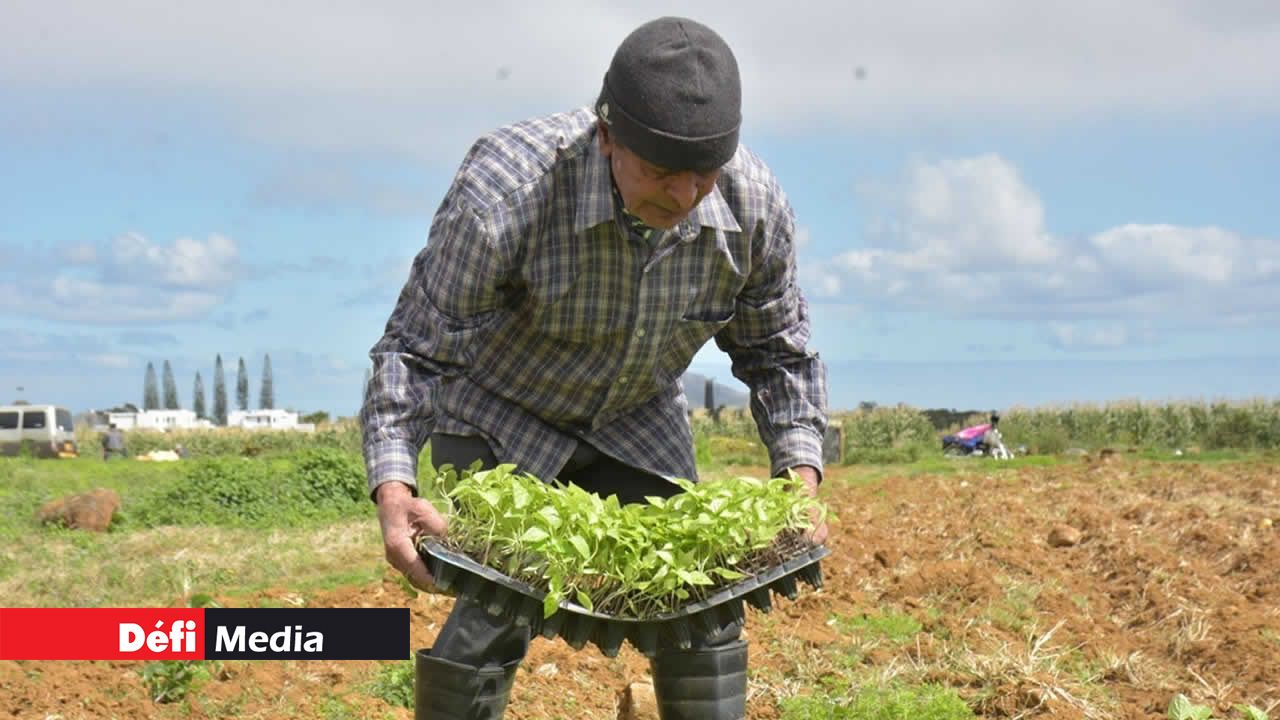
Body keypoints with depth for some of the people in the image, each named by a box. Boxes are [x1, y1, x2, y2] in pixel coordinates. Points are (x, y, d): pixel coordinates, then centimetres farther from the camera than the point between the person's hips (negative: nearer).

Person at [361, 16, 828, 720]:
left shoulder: (756, 207, -22)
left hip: (637, 424, 4)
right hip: (498, 418, -4)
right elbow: (414, 348, -27)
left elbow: (776, 349, -4)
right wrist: (392, 487, -41)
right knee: (497, 610, -17)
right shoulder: (505, 189, -36)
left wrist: (801, 471, -17)